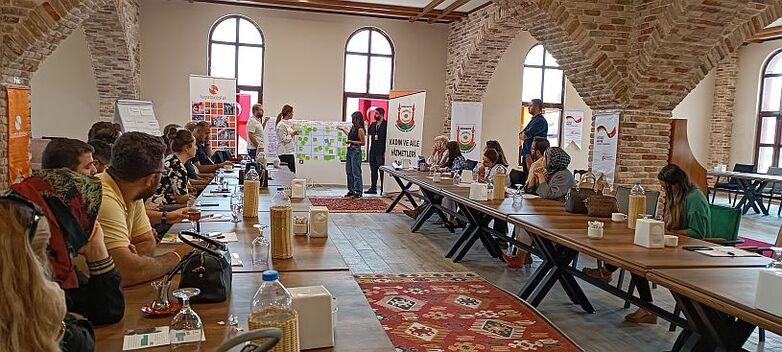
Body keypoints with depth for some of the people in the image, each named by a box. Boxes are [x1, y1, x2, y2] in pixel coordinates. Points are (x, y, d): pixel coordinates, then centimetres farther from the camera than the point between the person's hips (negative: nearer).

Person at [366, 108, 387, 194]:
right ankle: (373, 188, 17)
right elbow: (369, 133, 28)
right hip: (373, 150, 7)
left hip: (381, 151, -7)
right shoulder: (373, 124, 14)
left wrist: (385, 151, -16)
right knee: (373, 170, 10)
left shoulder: (386, 124, -8)